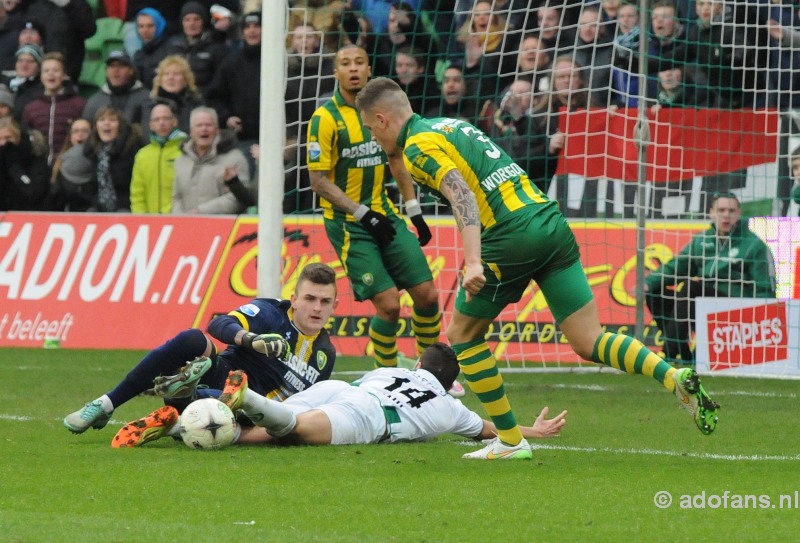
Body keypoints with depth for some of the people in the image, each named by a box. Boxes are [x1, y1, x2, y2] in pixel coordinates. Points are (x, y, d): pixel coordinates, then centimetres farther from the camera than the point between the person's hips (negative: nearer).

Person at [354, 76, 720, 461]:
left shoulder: (418, 145, -3)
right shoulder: (450, 126, 25)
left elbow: (462, 194, -18)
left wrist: (473, 262, -28)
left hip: (512, 236, -8)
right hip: (551, 223, 8)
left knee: (463, 335, 13)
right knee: (588, 343, 5)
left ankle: (510, 440, 12)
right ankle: (674, 377, -16)